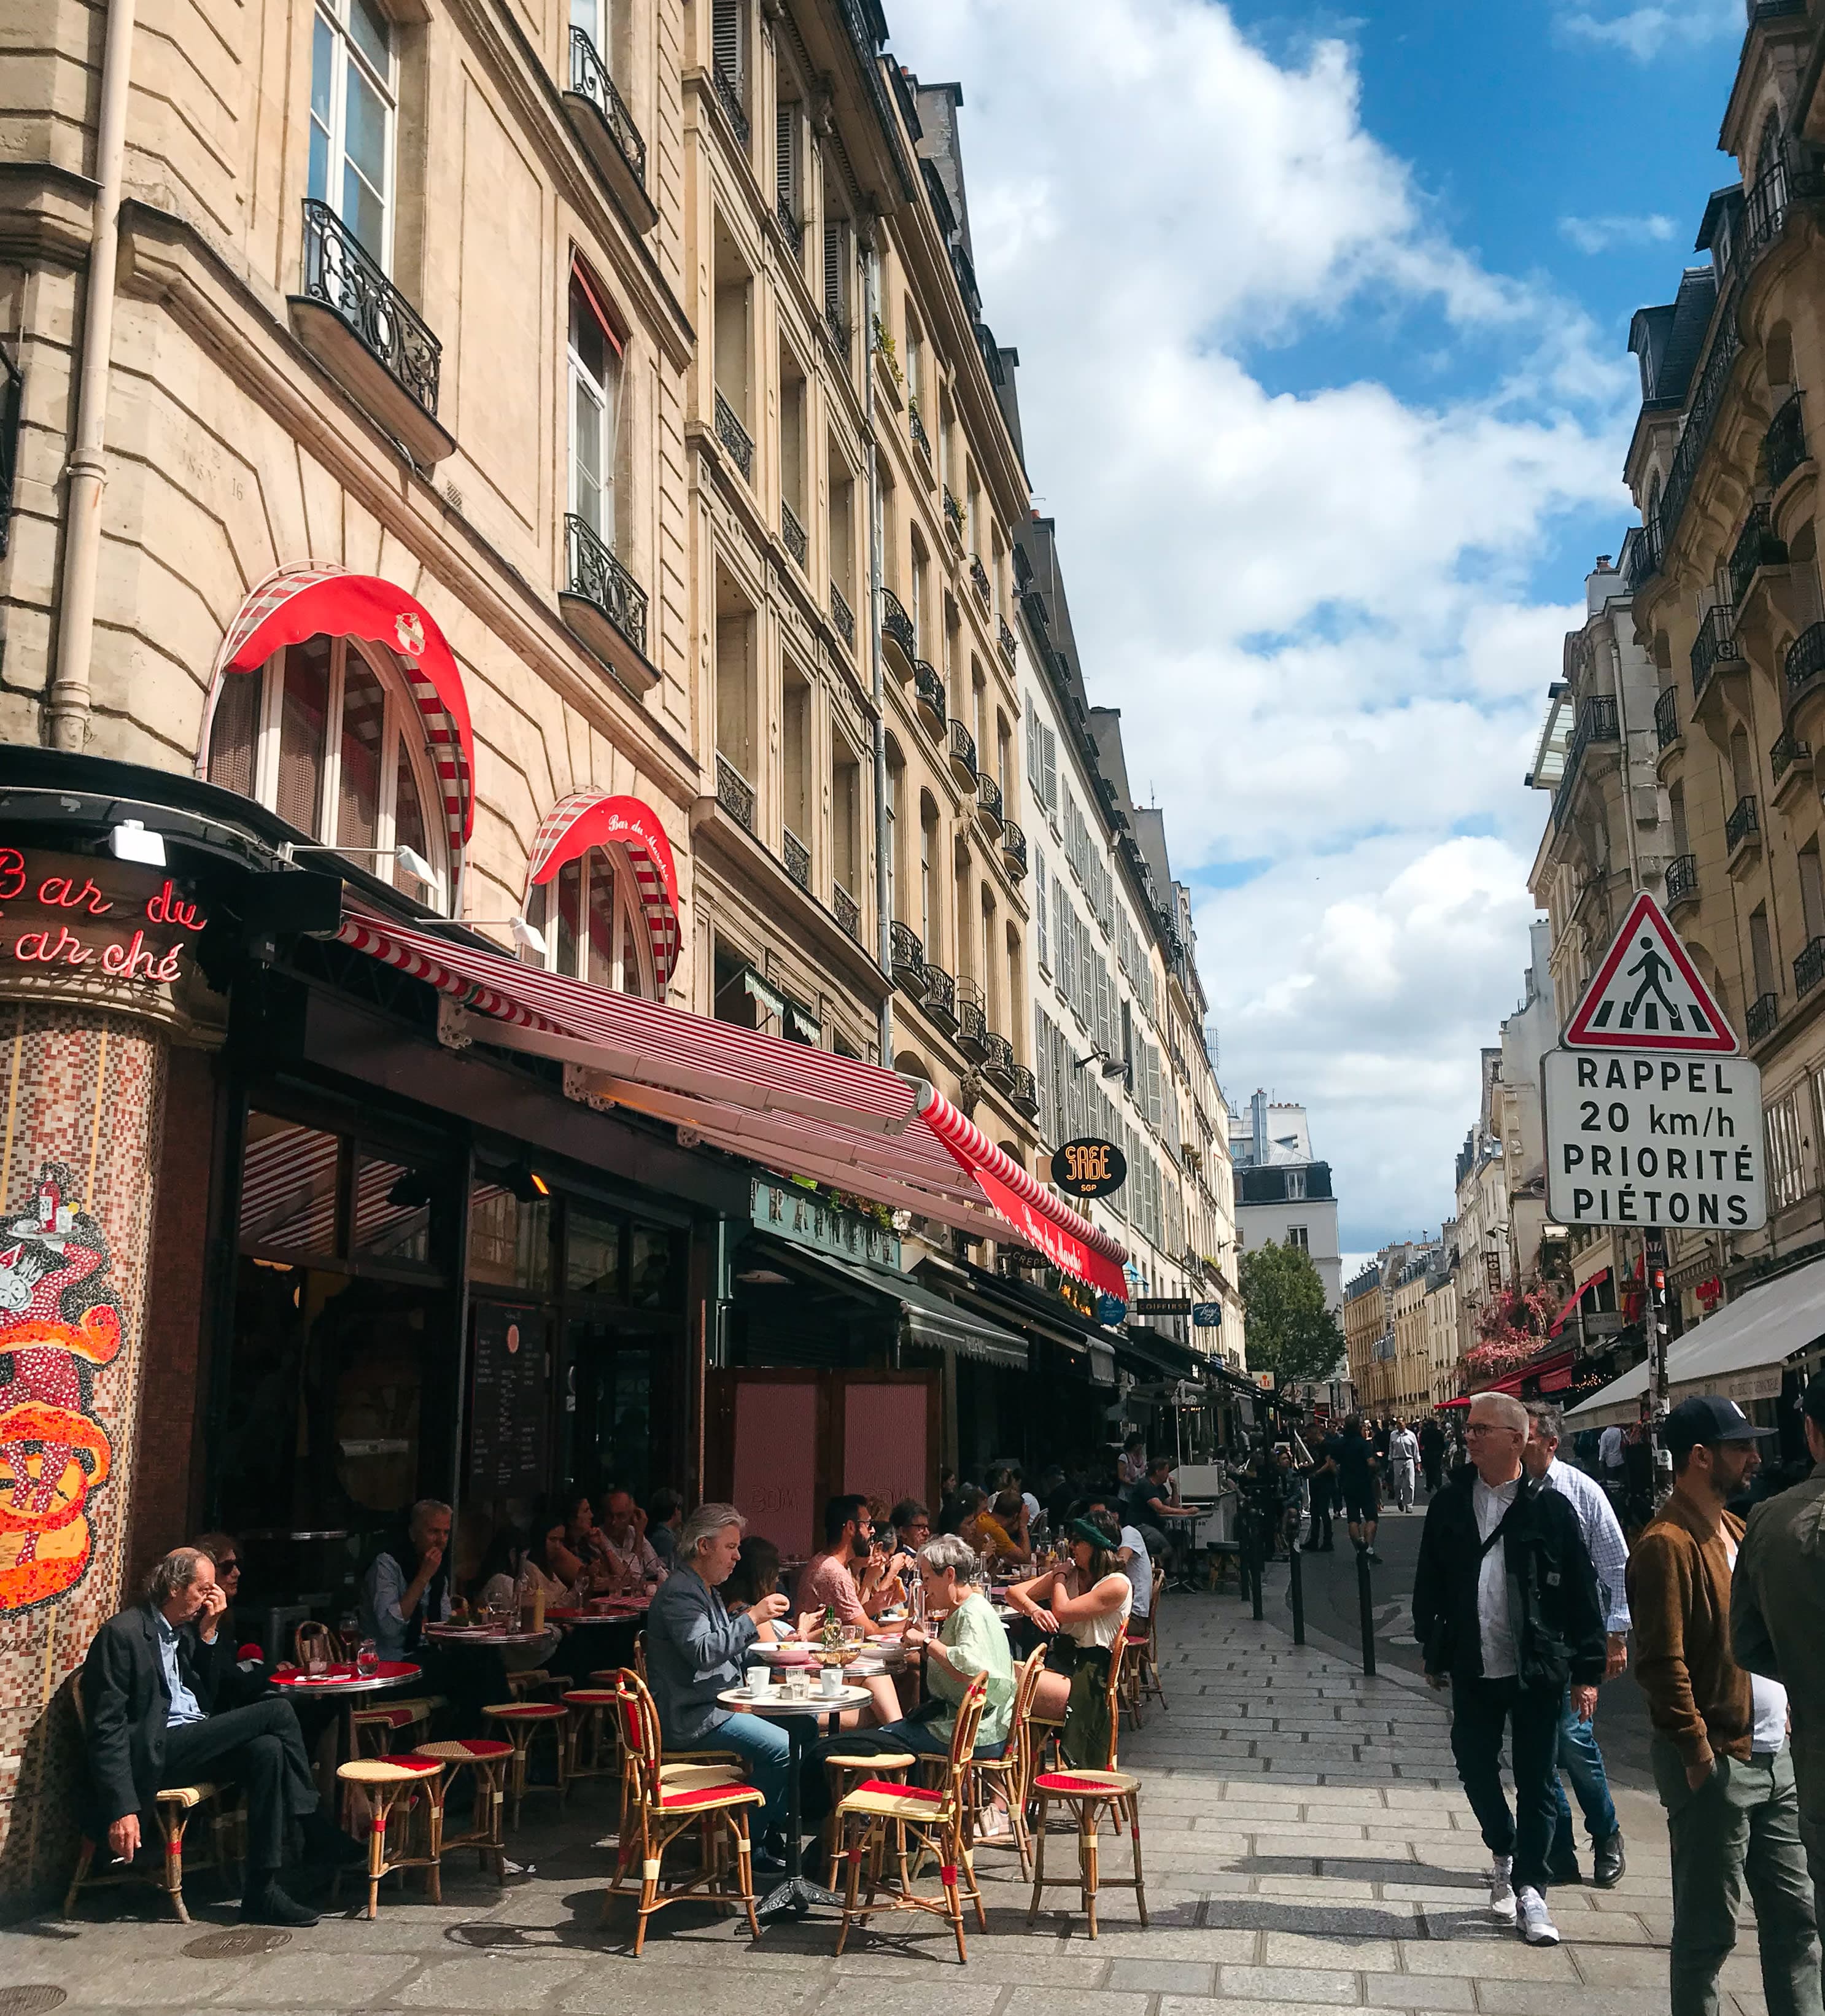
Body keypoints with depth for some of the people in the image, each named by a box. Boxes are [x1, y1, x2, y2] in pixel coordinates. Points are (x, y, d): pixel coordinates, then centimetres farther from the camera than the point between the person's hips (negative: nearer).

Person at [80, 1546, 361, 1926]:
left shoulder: (185, 1631, 17)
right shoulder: (123, 1633, -10)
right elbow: (108, 1729, -15)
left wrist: (208, 1634, 5)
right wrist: (123, 1809, -23)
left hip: (191, 1745, 8)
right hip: (153, 1755, -8)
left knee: (267, 1749, -22)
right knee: (277, 1711, -17)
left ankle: (261, 1890, -18)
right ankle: (317, 1834, -4)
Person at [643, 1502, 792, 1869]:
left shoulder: (709, 1590, 19)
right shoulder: (679, 1593, -15)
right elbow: (703, 1652, -28)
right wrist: (752, 1618, -27)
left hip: (720, 1702, 11)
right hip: (691, 1717, -11)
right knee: (784, 1748, -23)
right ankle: (757, 1848, -9)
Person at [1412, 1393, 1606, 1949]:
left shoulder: (1550, 1508, -8)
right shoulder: (1449, 1506, 2)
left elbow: (1582, 1592, -6)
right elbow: (1429, 1584, 9)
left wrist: (1587, 1669, -7)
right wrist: (1434, 1652, 10)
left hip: (1538, 1671, -3)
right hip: (1472, 1670, 3)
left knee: (1535, 1782, 5)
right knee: (1475, 1768, 13)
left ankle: (1529, 1888, 19)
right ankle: (1504, 1853, 39)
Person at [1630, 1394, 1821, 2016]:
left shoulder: (1733, 1529, 12)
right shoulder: (1668, 1543, -18)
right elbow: (1661, 1663, -21)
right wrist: (1699, 1754, -18)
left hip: (1774, 1757, 9)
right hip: (1717, 1764, -9)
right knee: (1708, 1928, 4)